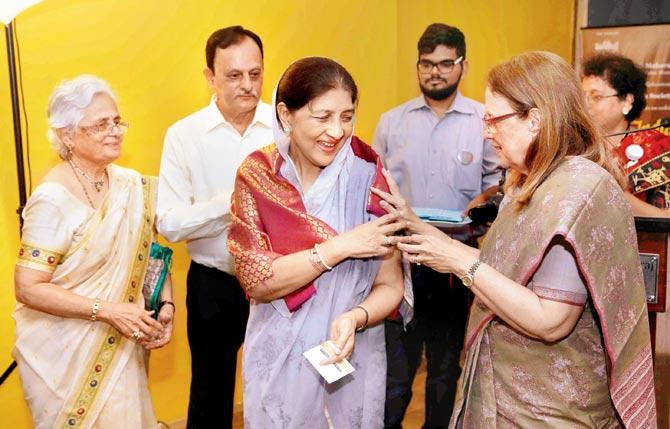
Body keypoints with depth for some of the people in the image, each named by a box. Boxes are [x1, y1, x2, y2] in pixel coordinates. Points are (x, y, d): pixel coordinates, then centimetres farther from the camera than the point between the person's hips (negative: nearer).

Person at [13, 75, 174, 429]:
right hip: (67, 355, -5)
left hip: (121, 347, 5)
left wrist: (166, 305, -8)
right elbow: (28, 289, -18)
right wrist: (108, 310, -24)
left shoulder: (133, 187, -2)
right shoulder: (52, 199, -19)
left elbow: (152, 256, 7)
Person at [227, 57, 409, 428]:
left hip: (353, 359, 0)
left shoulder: (368, 177, -12)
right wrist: (340, 247, -24)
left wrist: (354, 319, -28)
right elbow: (256, 282, -16)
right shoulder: (257, 175, -10)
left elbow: (390, 286, -8)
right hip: (278, 360, 1)